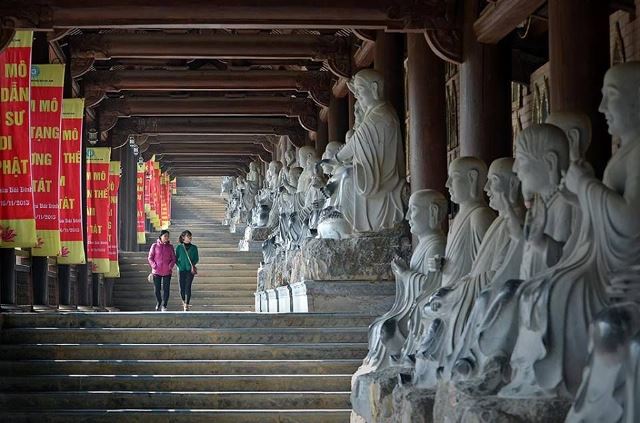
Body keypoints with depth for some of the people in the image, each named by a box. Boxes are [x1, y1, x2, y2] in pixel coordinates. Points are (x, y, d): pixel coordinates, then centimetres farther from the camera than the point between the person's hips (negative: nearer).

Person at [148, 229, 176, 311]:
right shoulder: (155, 246, 0)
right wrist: (154, 266, -10)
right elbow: (150, 257, 1)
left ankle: (164, 305, 4)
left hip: (167, 272, 1)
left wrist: (170, 266, -8)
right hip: (157, 271, -1)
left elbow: (173, 258, 8)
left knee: (166, 289, -2)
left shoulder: (170, 247, 5)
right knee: (157, 289, 7)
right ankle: (158, 303, 28)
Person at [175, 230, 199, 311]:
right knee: (182, 287, 4)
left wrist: (193, 264, -10)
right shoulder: (179, 247, 3)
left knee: (188, 287, -10)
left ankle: (187, 305, -10)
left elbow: (196, 258, 8)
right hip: (181, 270, 1)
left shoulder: (194, 248, 4)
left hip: (190, 270, -1)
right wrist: (180, 266, -9)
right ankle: (184, 302, 31)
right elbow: (176, 259, 7)